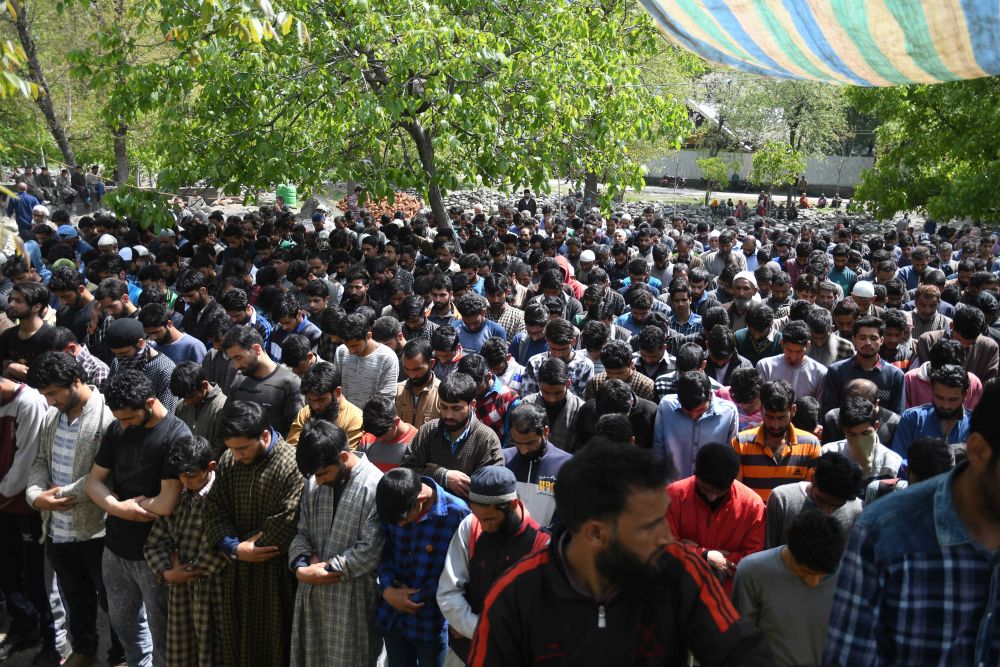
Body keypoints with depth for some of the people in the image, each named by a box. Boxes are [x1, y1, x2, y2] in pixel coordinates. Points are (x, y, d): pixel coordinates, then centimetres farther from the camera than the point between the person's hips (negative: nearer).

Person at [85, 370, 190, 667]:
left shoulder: (176, 436, -20)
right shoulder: (117, 429, 1)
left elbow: (167, 504, -25)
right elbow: (94, 480, 3)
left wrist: (131, 504, -8)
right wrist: (117, 507, -16)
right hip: (115, 544, 6)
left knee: (161, 628, 10)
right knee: (122, 620, 23)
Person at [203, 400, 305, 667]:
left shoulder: (292, 465, -20)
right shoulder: (228, 461, 2)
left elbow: (287, 523, -23)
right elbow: (214, 510, 2)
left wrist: (241, 546, -13)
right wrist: (234, 548, -15)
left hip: (275, 575, -6)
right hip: (235, 571, 6)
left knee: (272, 645, 8)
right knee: (235, 639, 18)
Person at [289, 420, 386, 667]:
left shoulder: (375, 487, -19)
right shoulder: (313, 481, 1)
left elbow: (370, 551, -19)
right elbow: (303, 530, 8)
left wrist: (326, 569, -15)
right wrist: (301, 567, -10)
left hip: (352, 597, -5)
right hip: (311, 591, 6)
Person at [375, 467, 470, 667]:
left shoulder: (457, 514, -21)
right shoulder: (392, 508, -9)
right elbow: (384, 551, 3)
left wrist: (416, 597, -11)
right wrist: (387, 589, -12)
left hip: (432, 622, -4)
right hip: (393, 616, 4)